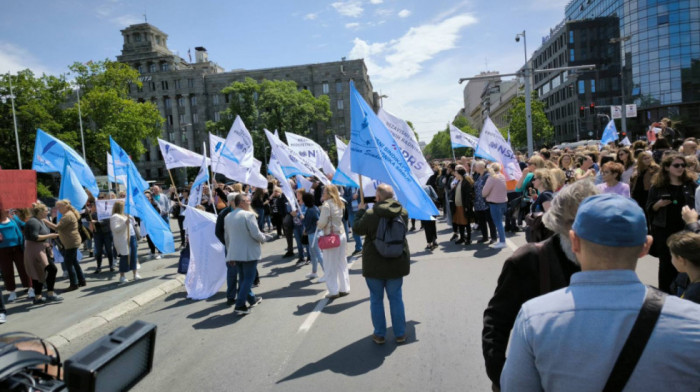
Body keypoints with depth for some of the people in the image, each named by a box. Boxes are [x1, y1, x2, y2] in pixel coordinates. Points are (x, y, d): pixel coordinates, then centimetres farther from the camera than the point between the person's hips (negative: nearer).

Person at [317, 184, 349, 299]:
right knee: (342, 263, 14)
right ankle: (344, 288, 20)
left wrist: (318, 225, 5)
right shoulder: (339, 204, 9)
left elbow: (322, 222, -15)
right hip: (341, 234, 8)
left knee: (330, 266, 2)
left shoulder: (326, 205, -14)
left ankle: (334, 291, 7)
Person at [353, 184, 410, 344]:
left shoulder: (370, 214, -19)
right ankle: (400, 334, 23)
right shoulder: (403, 212, -6)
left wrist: (360, 211, 12)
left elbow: (357, 229, -4)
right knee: (396, 298, 15)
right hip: (397, 263, 3)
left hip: (374, 264, -3)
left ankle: (380, 334, 21)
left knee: (376, 299, 12)